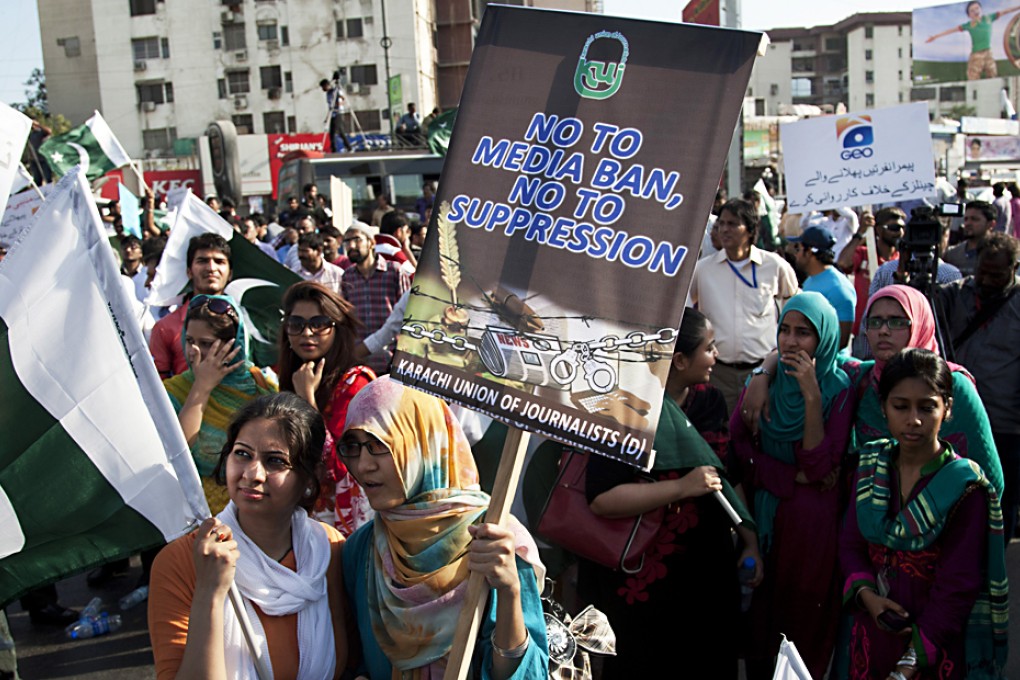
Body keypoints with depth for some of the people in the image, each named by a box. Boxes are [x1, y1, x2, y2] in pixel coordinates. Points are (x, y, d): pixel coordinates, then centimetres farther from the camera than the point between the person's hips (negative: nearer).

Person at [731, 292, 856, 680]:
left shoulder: (838, 389, -6)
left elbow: (820, 466, -16)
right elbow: (737, 446, -6)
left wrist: (811, 395, -21)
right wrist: (795, 476, -16)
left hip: (813, 523, -2)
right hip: (764, 516, 2)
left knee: (805, 626, 8)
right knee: (760, 617, 9)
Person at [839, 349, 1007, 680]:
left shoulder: (965, 487, -14)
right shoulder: (872, 466, 0)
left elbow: (958, 585, -16)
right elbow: (851, 543, 5)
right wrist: (866, 594, -15)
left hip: (935, 647, -4)